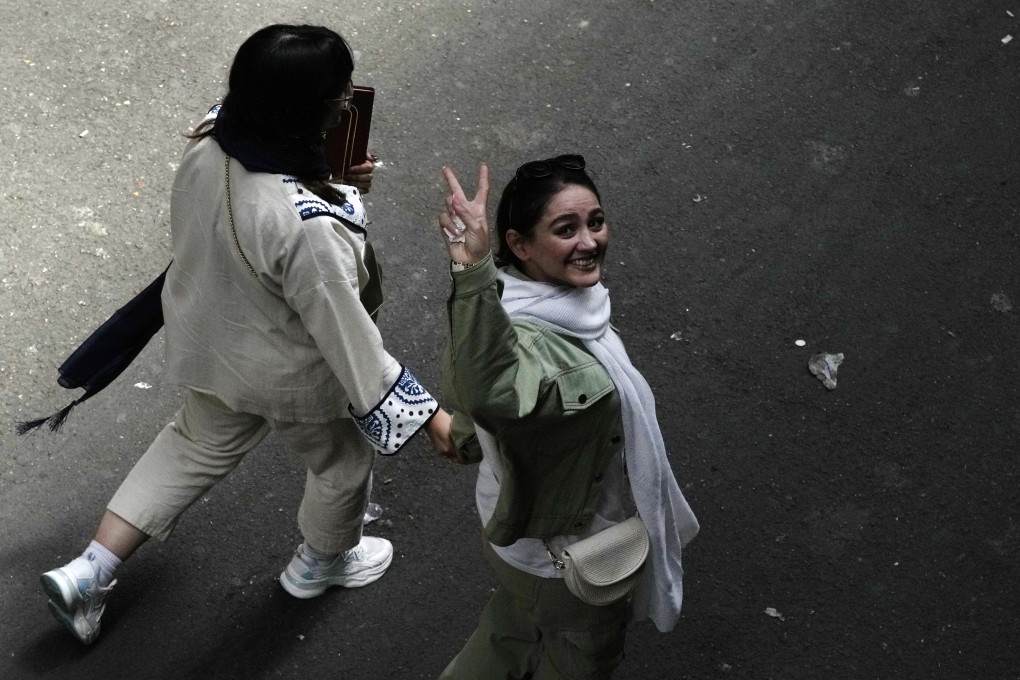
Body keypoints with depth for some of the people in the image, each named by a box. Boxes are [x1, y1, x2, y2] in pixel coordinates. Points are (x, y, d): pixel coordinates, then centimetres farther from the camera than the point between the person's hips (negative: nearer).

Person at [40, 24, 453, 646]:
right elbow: (344, 335, -30)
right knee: (343, 463, 26)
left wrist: (339, 184, -8)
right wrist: (428, 415, -21)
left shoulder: (209, 145, -20)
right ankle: (321, 563, 55)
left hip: (207, 339, 7)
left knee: (198, 445, 33)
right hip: (292, 378, -7)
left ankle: (88, 572, 36)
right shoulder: (308, 228, -41)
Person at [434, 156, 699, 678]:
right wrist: (473, 275, -75)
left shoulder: (543, 294, -11)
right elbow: (495, 394, -66)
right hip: (569, 552, -8)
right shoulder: (524, 340, -40)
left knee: (513, 634, 34)